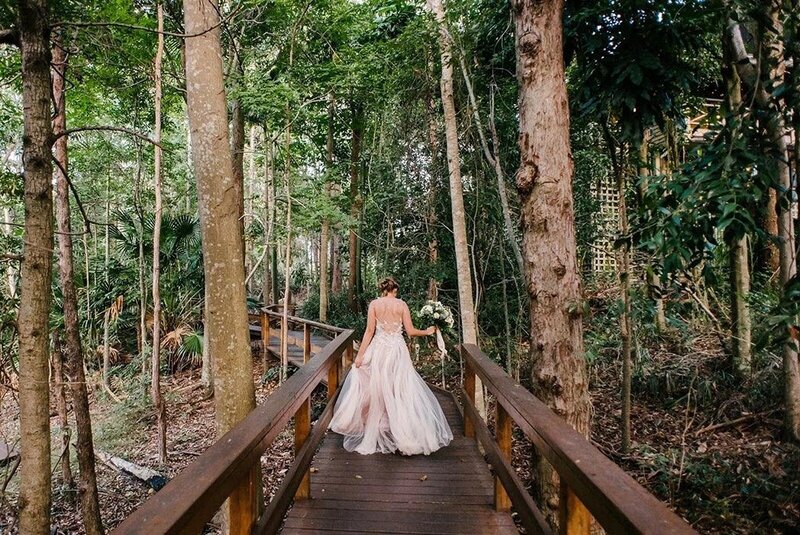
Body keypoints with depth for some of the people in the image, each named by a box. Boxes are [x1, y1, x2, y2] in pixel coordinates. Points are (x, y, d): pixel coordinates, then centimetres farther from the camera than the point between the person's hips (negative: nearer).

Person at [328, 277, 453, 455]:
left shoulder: (374, 304, -1)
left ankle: (374, 432, 21)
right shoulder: (402, 304, -1)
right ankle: (405, 435, 6)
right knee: (400, 391, 5)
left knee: (377, 390, 12)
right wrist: (427, 332, 16)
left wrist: (360, 354, 0)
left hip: (378, 350, 1)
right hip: (397, 350, 0)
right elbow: (410, 331, -2)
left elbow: (369, 331, -4)